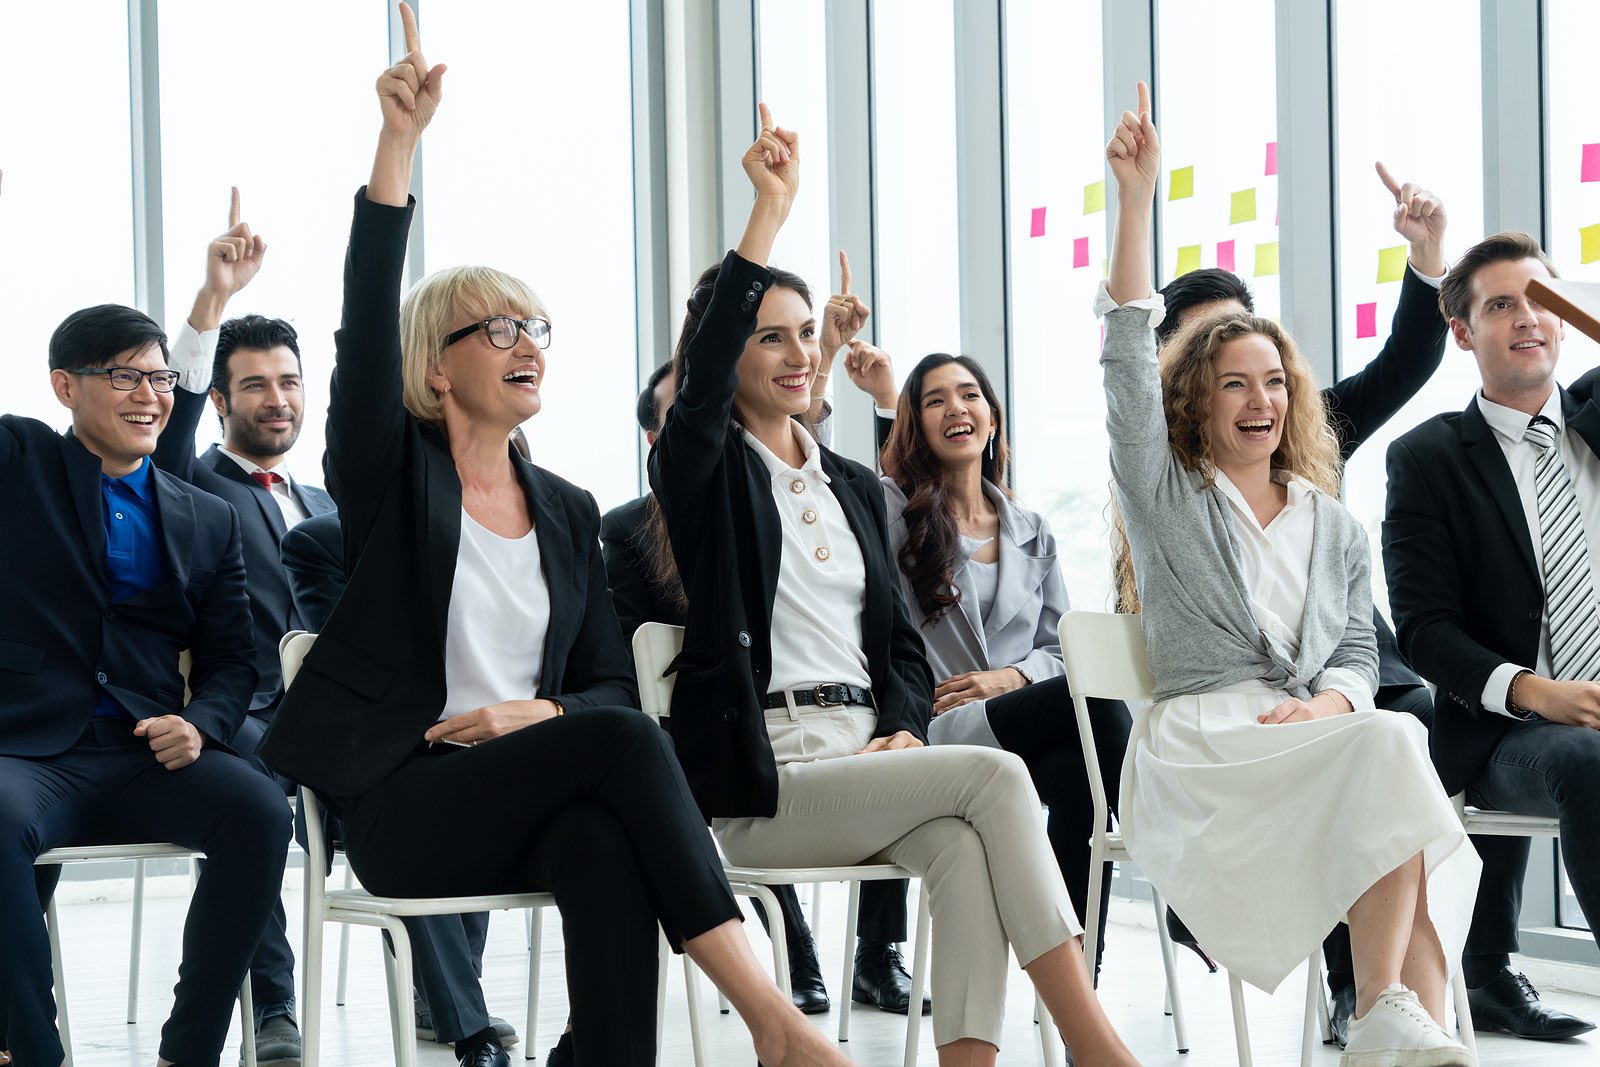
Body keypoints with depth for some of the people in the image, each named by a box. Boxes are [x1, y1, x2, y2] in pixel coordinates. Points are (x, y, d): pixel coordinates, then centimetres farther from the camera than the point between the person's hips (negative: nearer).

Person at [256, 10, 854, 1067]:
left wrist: (542, 713, -10)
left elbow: (612, 683, 15)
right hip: (403, 802, -3)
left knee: (605, 847, -35)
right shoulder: (392, 474, 5)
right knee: (628, 740, -30)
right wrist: (400, 140, -22)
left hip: (527, 799, 4)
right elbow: (366, 326, -12)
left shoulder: (571, 513, 18)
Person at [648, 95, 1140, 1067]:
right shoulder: (704, 469, 3)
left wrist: (903, 728, -2)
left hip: (869, 756, 5)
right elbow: (705, 367, -19)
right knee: (995, 776, -26)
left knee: (962, 842, -31)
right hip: (762, 781, -5)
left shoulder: (857, 487, 22)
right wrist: (772, 207, -24)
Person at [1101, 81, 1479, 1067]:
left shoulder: (1335, 528, 25)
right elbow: (1129, 357, 1)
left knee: (1391, 749, -33)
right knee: (1389, 752, -32)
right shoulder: (1167, 498, 13)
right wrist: (1137, 195, -8)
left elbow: (1360, 654, 20)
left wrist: (1330, 702, -7)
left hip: (1316, 736, 4)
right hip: (1199, 745, -4)